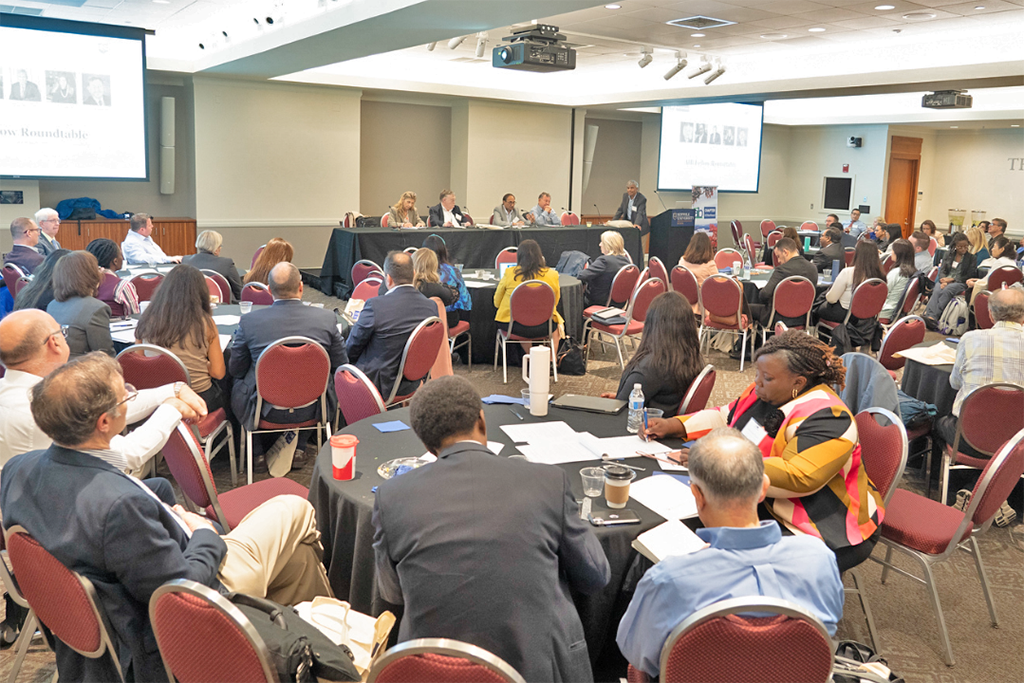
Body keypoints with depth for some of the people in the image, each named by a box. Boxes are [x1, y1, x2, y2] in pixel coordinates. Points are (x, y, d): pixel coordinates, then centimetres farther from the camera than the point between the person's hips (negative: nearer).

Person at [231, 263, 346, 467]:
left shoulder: (249, 321, -13)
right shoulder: (326, 318, -11)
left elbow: (236, 370, 0)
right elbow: (340, 365, 0)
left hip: (266, 410, 0)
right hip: (311, 409, 1)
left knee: (239, 384, 29)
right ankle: (298, 447, 30)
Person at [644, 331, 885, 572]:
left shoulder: (825, 417, -22)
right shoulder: (764, 393, 5)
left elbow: (798, 478, -32)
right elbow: (726, 417, 21)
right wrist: (674, 426, 5)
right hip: (765, 504, 9)